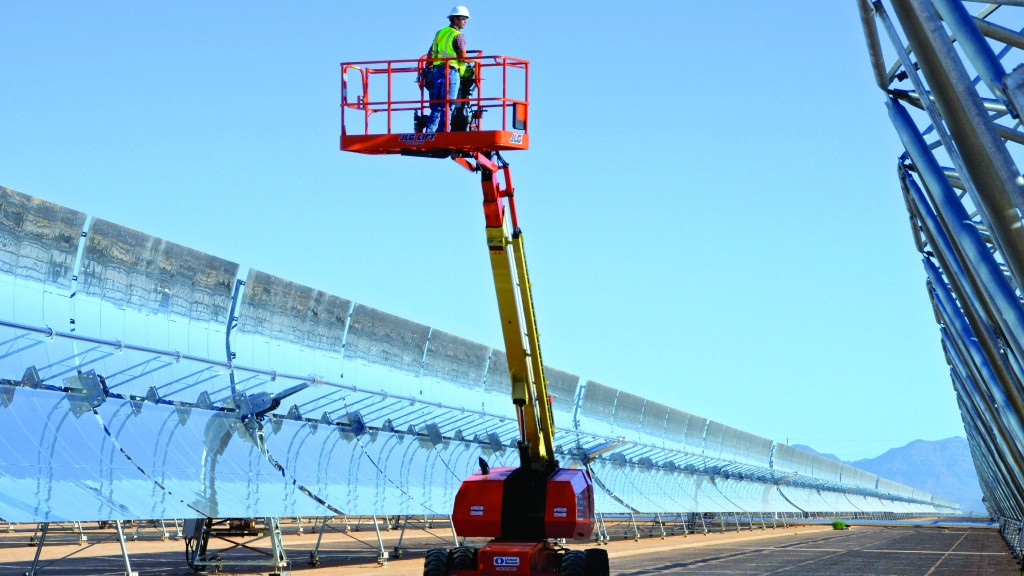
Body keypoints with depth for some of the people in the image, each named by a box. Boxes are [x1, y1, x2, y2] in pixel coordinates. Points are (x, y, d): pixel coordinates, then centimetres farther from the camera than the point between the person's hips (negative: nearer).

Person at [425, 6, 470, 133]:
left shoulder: (440, 33, 16)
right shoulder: (458, 36, -7)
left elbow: (430, 54, 18)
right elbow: (463, 57, -12)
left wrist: (430, 69, 27)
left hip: (436, 71, 7)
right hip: (451, 72, -7)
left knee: (436, 106, 8)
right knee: (448, 106, -6)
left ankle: (429, 132, -1)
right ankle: (443, 132, -10)